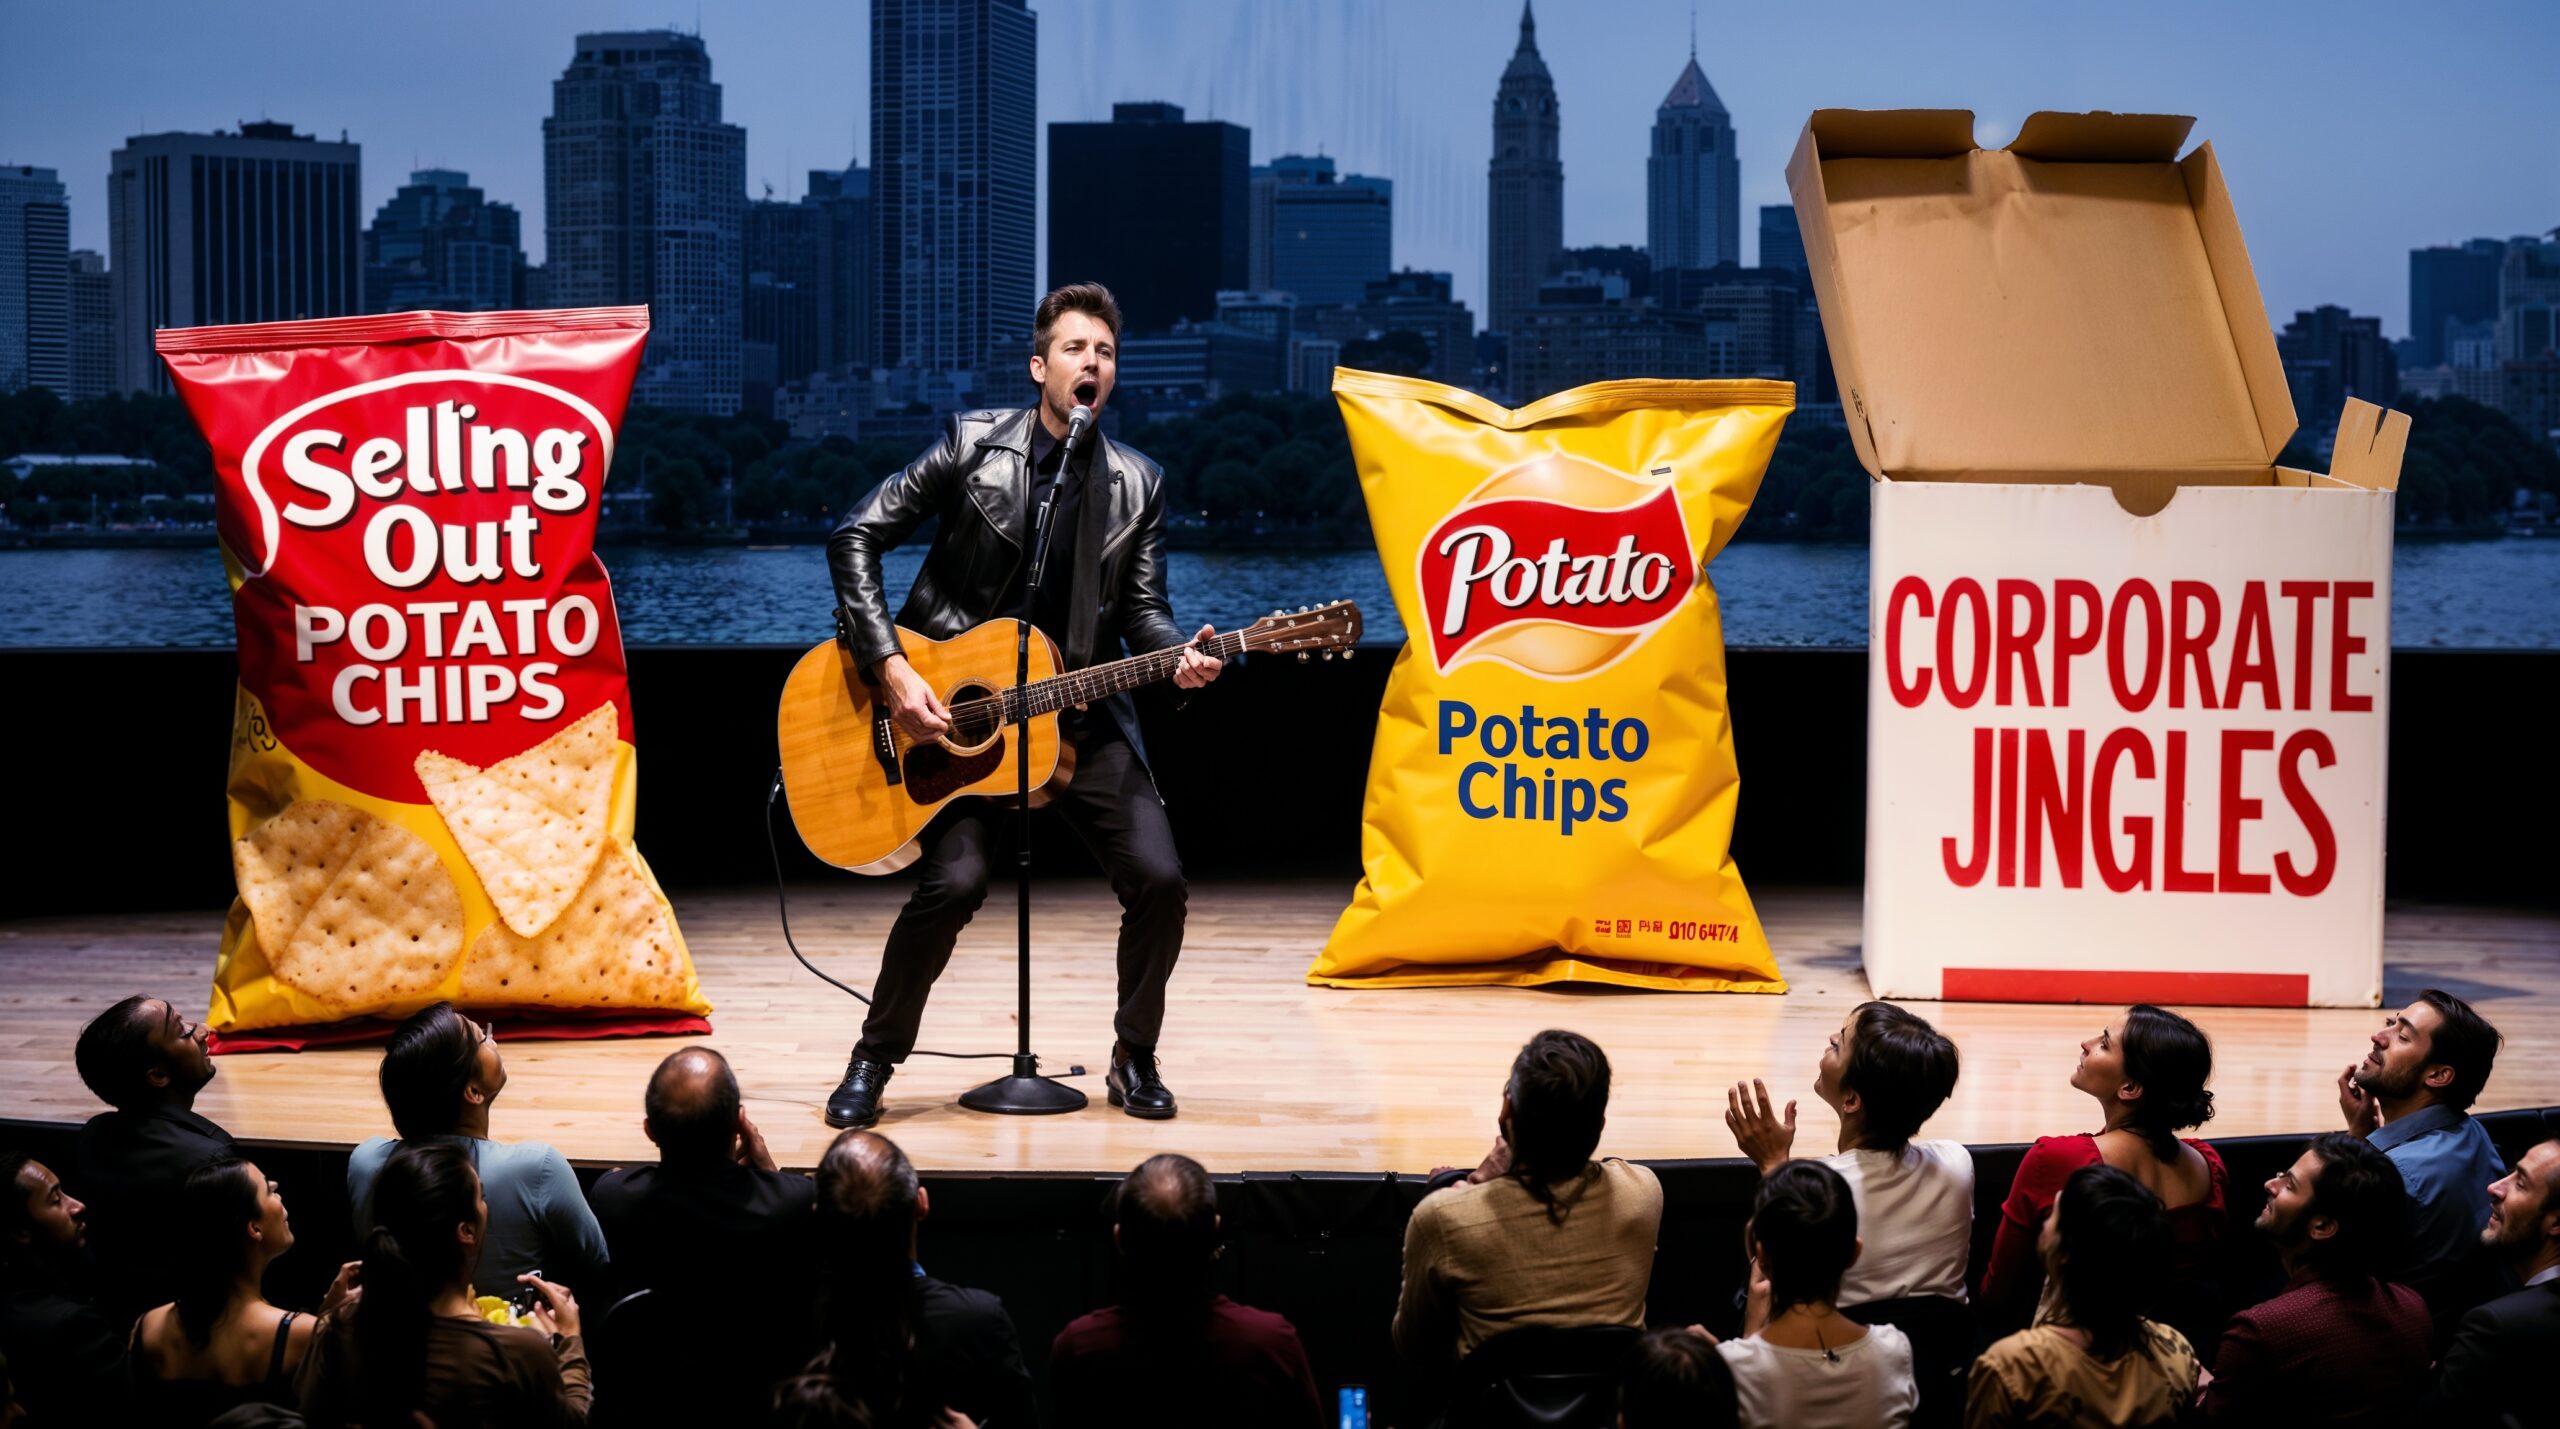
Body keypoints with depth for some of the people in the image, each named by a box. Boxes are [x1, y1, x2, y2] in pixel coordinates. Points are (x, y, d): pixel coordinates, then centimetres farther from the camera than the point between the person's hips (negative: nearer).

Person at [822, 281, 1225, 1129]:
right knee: (954, 880, -21)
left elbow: (1142, 609, 4)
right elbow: (857, 537, -3)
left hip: (1078, 716, 3)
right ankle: (874, 1061, 1)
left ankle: (1134, 1059, 11)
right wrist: (891, 668, -12)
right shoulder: (973, 445, -3)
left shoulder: (1138, 485, 5)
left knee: (1157, 878, -12)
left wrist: (1181, 658, -20)